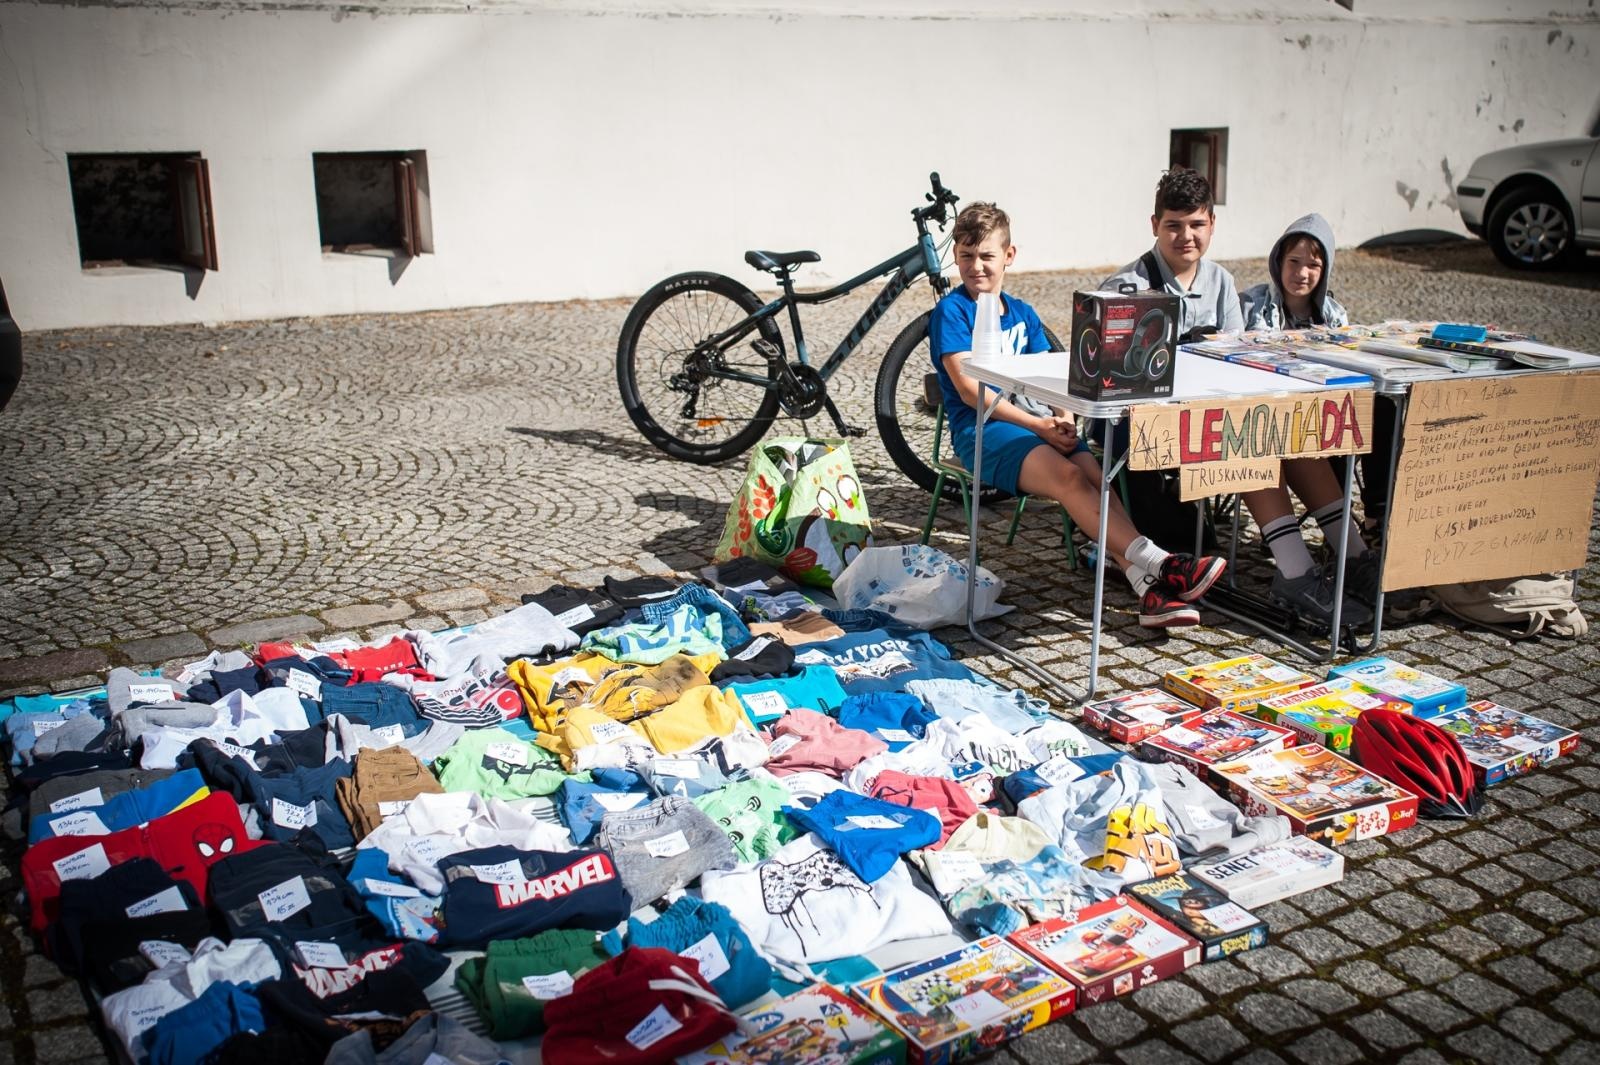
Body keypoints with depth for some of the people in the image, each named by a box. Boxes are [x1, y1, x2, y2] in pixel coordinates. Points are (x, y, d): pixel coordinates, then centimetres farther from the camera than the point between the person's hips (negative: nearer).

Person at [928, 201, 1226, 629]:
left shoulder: (1022, 314, 20)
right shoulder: (951, 311, 0)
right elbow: (968, 388, -10)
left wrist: (1063, 420, -8)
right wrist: (1037, 425, -16)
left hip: (1039, 421, 6)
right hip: (982, 427, -6)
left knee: (1096, 479, -22)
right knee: (1068, 476, -31)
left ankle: (1151, 591, -36)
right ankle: (1158, 562, -42)